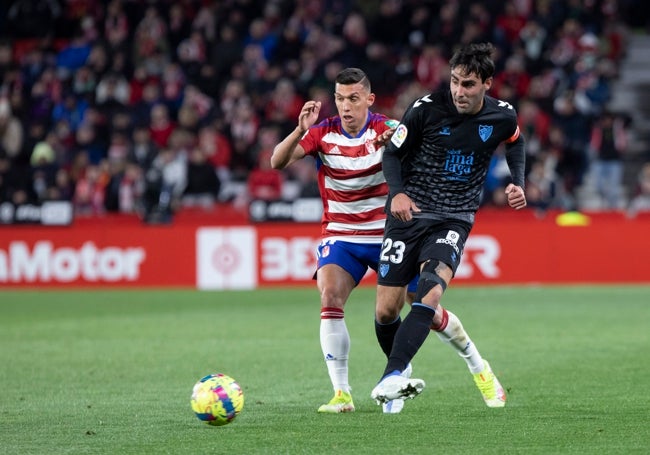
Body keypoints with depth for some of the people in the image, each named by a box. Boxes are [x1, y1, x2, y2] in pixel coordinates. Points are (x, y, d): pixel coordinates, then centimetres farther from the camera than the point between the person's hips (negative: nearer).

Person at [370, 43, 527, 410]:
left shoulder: (502, 117, -4)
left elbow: (515, 143, 21)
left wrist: (518, 183, 5)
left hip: (454, 219, 0)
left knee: (430, 292, -27)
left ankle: (392, 378, -33)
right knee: (386, 311, -3)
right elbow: (392, 153, -1)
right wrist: (397, 193, -19)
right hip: (409, 213, 0)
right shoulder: (427, 107, -12)